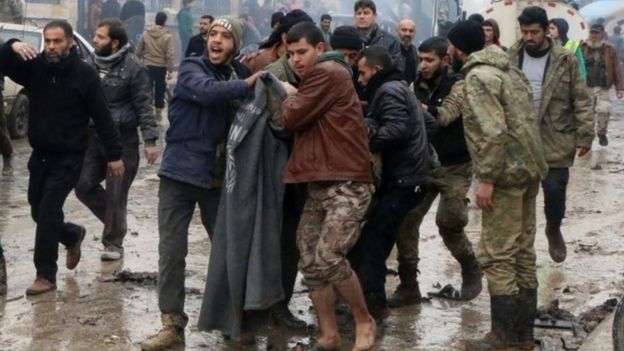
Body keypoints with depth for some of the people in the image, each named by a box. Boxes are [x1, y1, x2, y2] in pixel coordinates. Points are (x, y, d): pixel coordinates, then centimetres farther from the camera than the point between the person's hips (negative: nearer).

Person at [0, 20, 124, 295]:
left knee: (47, 213, -10)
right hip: (39, 155, 5)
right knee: (39, 212, 14)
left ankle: (46, 275, 1)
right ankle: (73, 235, 44)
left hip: (69, 158, -5)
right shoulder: (34, 67, -2)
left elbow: (102, 118, -8)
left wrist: (114, 154, -8)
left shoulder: (85, 74, -11)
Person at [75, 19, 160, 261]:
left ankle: (113, 243, 12)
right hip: (93, 137, 6)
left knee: (116, 194, -1)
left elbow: (144, 107, -11)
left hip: (122, 140, -6)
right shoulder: (93, 65, 10)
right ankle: (114, 220, 26)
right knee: (84, 186, 3)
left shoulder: (133, 68, -11)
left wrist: (150, 140, -16)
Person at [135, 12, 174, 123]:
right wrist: (170, 70, -8)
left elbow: (138, 51, 4)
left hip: (148, 66, 1)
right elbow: (169, 55, -13)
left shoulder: (146, 34, -2)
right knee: (160, 90, 12)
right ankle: (158, 112, 22)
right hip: (161, 67, -1)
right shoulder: (167, 36, -10)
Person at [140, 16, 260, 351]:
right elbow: (206, 91, -27)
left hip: (218, 175, 3)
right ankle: (173, 323, 6)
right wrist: (246, 86, -25)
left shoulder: (239, 74, 7)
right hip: (181, 171, -3)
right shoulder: (191, 67, -5)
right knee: (171, 250, -2)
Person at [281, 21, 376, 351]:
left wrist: (290, 96, 7)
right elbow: (301, 126, 18)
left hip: (346, 185, -10)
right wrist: (294, 100, 2)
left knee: (328, 258, -21)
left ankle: (364, 321, -1)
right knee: (310, 263, 4)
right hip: (318, 185, 10)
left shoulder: (327, 73, -9)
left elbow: (291, 118, -12)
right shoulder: (315, 79, 22)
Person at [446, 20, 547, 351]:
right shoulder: (507, 69, 17)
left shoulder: (477, 76, -13)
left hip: (506, 173, -10)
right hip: (529, 169, 10)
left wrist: (486, 179, -21)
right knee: (522, 252, 12)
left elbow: (494, 131, -23)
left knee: (496, 256, -5)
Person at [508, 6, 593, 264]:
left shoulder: (565, 61, -6)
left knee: (555, 190, 1)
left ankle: (554, 230, 29)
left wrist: (584, 136, -10)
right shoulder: (511, 58, 1)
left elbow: (581, 101, -5)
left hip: (555, 141, -2)